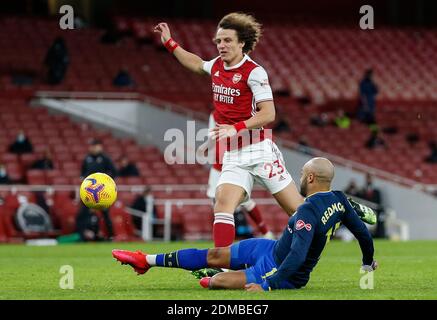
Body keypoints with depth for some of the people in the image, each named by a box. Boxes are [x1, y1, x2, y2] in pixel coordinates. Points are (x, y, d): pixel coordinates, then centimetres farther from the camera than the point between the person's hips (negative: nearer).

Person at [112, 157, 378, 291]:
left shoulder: (308, 212, -34)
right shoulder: (339, 200, -7)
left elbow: (298, 255, -41)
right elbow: (362, 232, 4)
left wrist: (267, 285, -39)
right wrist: (368, 262, 24)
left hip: (281, 272, -9)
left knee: (215, 281, -10)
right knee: (214, 256, 10)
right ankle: (146, 261, 19)